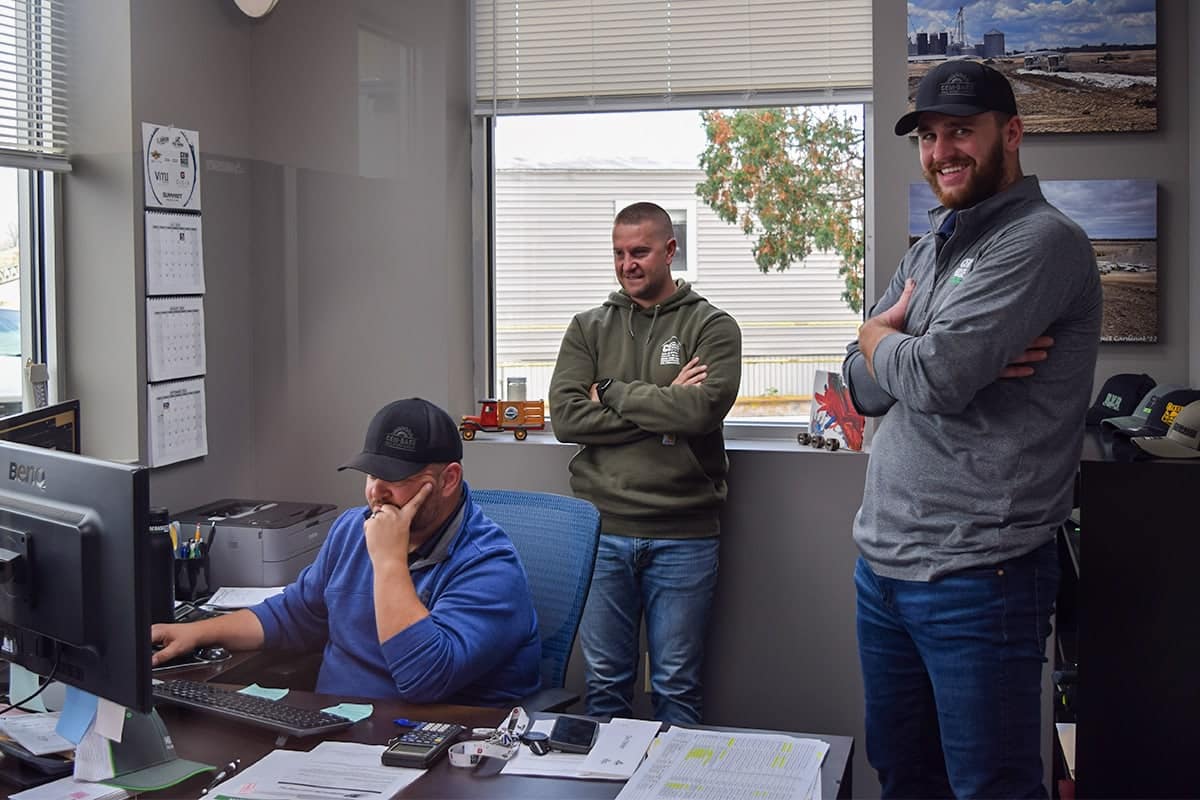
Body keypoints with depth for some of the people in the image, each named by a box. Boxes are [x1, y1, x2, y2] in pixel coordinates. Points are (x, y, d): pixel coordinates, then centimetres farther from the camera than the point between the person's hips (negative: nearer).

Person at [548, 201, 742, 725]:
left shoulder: (712, 326, 3)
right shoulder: (588, 329, 10)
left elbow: (704, 408, -16)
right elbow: (566, 417, -5)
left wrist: (611, 393, -8)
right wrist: (664, 410, -11)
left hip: (683, 537, -2)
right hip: (602, 530, 2)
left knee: (677, 688, 7)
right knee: (605, 683, 10)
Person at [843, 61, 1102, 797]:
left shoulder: (1042, 241, -13)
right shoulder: (930, 251, 14)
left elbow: (933, 378, -23)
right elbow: (866, 385, 8)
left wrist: (878, 336, -1)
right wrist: (934, 355, -11)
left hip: (976, 573, -8)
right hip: (884, 562, 8)